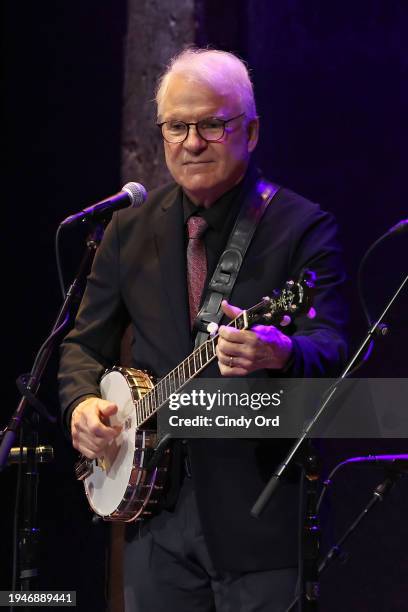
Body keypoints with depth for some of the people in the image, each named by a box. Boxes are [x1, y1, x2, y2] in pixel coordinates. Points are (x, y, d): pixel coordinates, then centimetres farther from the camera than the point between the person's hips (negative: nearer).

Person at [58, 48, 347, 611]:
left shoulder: (303, 227, -5)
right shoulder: (131, 229, 9)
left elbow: (331, 347, -16)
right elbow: (86, 344, 17)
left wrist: (281, 354, -39)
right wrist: (82, 402, -4)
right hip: (154, 509, 4)